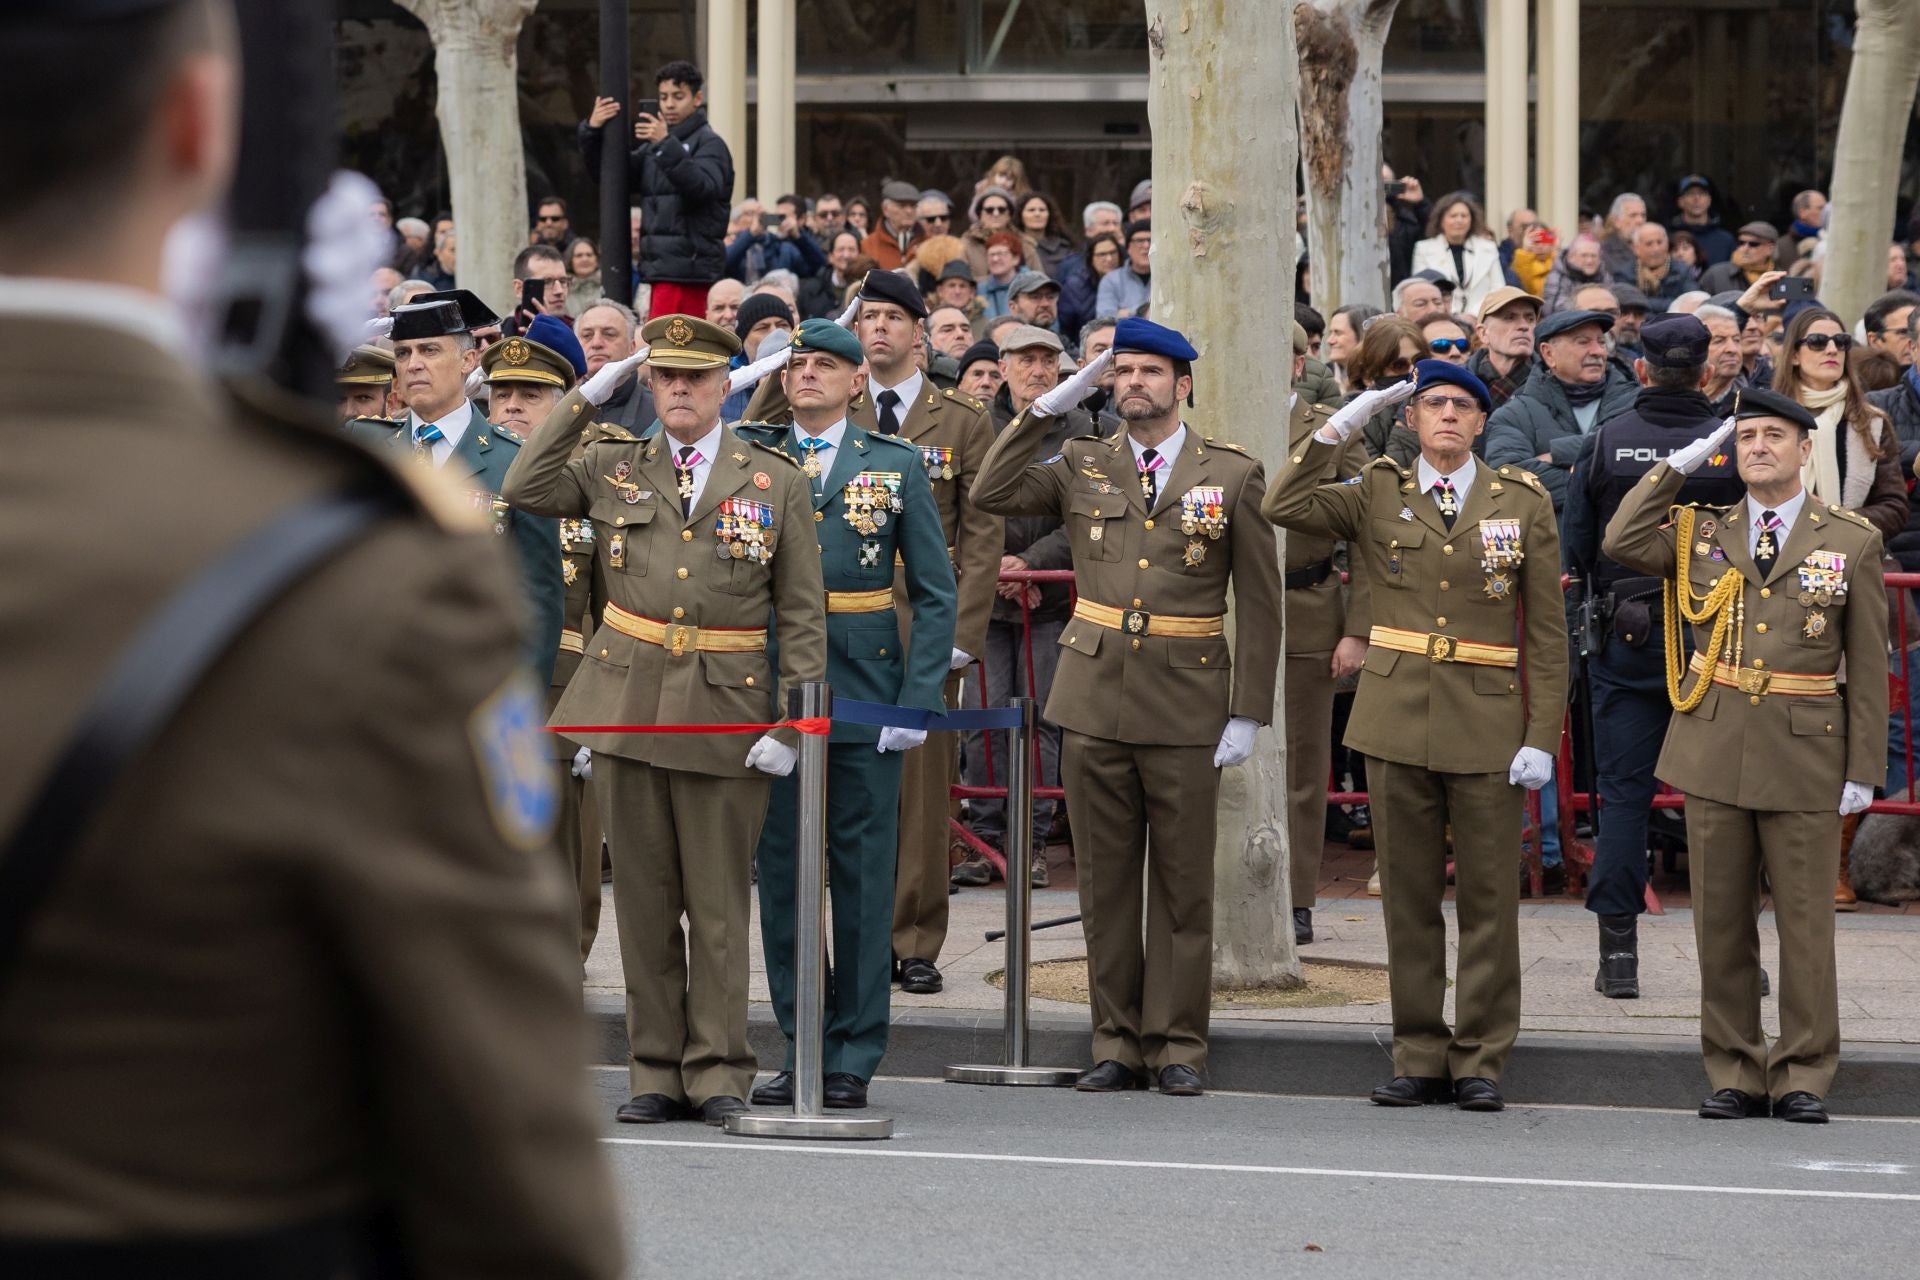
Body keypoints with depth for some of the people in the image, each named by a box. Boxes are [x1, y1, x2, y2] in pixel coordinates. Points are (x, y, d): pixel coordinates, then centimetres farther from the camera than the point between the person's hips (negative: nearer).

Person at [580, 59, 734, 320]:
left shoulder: (709, 143, -4)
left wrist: (667, 145, -32)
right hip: (662, 265, 8)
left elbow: (704, 186, -22)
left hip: (687, 266, -8)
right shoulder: (653, 147, 19)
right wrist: (592, 132, -2)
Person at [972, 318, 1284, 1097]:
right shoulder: (1082, 468, 9)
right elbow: (992, 493, -6)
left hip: (1186, 709, -2)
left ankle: (1177, 1046, 9)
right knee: (1106, 881, 5)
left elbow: (1259, 604, 1)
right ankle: (1118, 1042, 13)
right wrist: (1051, 405, -6)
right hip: (1094, 702, 2)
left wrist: (1249, 712, -5)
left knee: (1183, 885, 2)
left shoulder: (1233, 476, 2)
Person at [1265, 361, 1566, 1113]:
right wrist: (1339, 428, -7)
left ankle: (1480, 1063, 6)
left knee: (1488, 899, 0)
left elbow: (1546, 633, 3)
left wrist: (1542, 738, -5)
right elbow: (1284, 508, -7)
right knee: (1409, 897, 5)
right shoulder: (1377, 497, 8)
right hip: (1398, 717, 1)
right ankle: (1419, 1059, 12)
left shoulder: (1524, 503, 5)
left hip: (1487, 726, -1)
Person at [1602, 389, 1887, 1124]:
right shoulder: (1703, 533, 9)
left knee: (1805, 923, 1)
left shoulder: (1852, 542, 3)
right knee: (1721, 922, 5)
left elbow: (1868, 668, 3)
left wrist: (1863, 768, -2)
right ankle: (1734, 1074, 13)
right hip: (1715, 752, 2)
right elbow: (1621, 544, -8)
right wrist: (1680, 465, -4)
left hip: (1804, 759, -2)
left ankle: (1804, 1077, 9)